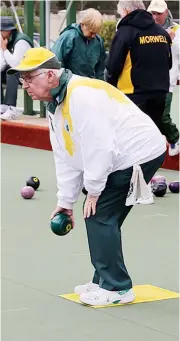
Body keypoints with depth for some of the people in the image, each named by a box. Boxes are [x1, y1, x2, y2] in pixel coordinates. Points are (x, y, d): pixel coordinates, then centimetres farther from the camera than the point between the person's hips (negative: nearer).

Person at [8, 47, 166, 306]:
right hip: (120, 160, 10)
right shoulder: (56, 105, 10)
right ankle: (105, 281, 22)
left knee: (99, 215, -9)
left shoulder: (81, 94, -24)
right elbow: (66, 158, 15)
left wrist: (93, 190, -16)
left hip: (140, 154, -10)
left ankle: (116, 288, -2)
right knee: (98, 217, 11)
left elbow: (98, 147, -26)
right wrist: (66, 201, 13)